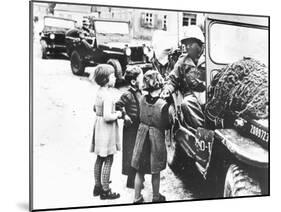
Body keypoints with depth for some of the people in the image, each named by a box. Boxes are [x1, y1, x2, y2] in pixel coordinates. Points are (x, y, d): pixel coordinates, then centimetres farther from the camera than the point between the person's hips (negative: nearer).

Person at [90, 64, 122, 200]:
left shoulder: (99, 91, 6)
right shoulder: (107, 95, -23)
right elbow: (107, 117, -28)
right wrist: (118, 114, -11)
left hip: (99, 126, 10)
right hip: (107, 129, -10)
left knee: (100, 159, 18)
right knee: (108, 160, 0)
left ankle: (97, 186, 30)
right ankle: (105, 191, 9)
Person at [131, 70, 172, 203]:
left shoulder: (142, 99, -7)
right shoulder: (163, 104, -20)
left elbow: (140, 118, 5)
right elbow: (166, 126, -11)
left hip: (142, 135, 4)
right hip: (156, 137, -3)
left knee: (140, 171, 14)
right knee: (155, 172, 15)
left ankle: (137, 198, 22)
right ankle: (156, 197, 32)